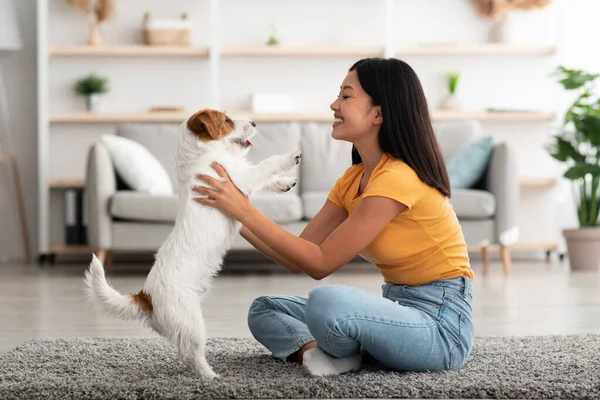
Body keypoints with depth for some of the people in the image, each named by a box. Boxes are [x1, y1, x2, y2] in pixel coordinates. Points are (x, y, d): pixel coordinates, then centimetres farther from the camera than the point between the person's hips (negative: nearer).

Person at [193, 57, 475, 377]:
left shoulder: (398, 177, -20)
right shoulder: (353, 179, 8)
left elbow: (320, 263, -20)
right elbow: (296, 258, 4)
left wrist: (245, 211, -19)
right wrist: (237, 217, -6)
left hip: (441, 324, -9)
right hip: (399, 310, 9)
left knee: (326, 301, -34)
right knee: (264, 310, 9)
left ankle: (342, 354, -5)